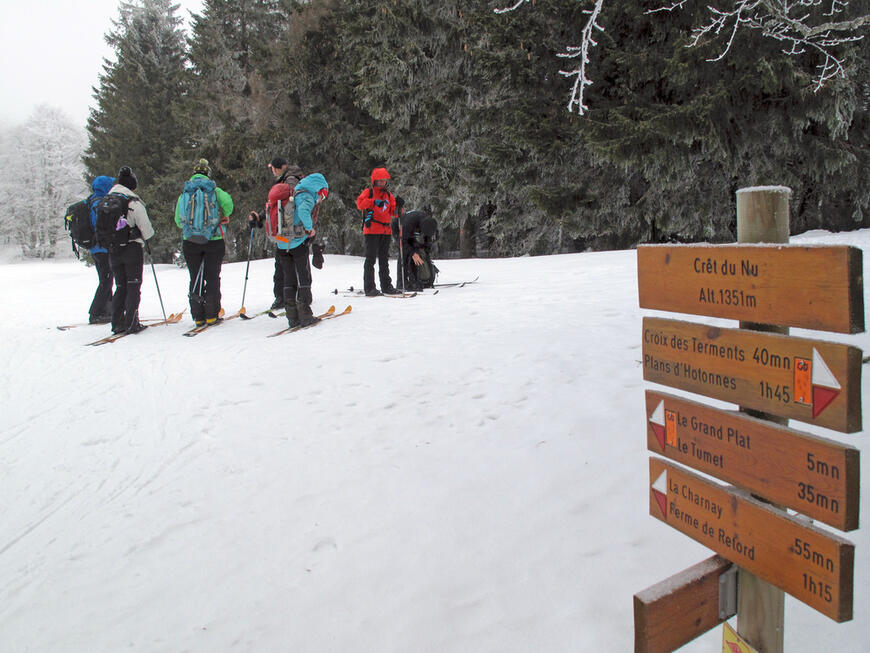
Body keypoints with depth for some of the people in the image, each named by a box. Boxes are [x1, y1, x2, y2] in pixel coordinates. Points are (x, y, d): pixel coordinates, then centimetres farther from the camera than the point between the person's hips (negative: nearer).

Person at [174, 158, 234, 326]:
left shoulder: (184, 193, 7)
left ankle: (198, 316, 8)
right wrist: (225, 216, -2)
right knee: (212, 278, 6)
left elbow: (177, 219, 8)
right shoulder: (214, 191, 0)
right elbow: (227, 201, -20)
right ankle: (211, 315, 6)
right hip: (214, 241, -2)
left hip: (190, 243, 2)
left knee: (195, 279, 8)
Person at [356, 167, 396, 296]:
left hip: (385, 230, 6)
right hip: (372, 229, -6)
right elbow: (360, 203, -15)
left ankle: (386, 286, 17)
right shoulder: (368, 192, 2)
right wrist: (374, 202, -24)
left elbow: (393, 212, 14)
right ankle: (369, 287, -5)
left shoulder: (388, 194, 18)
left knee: (384, 259, 11)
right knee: (371, 258, -7)